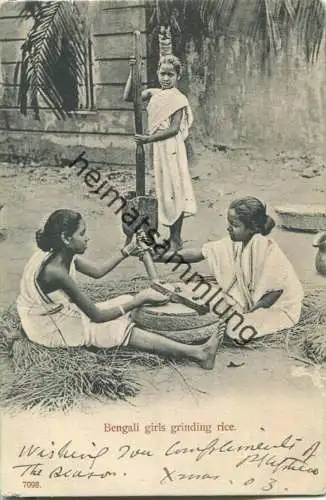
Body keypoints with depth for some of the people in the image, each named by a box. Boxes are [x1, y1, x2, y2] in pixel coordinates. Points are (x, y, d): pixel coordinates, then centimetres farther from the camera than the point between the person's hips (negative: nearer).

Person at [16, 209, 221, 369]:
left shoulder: (64, 256, -6)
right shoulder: (55, 271, -32)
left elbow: (98, 271, 11)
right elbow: (96, 316, -27)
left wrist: (129, 250, 6)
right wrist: (139, 299, -23)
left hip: (64, 313, 9)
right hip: (52, 330, -9)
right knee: (120, 328, -16)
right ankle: (196, 353, -17)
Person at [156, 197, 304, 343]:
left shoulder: (266, 248, -29)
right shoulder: (233, 242, -10)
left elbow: (276, 290, -21)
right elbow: (198, 254, -11)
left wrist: (249, 313, -18)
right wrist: (162, 257, -21)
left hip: (277, 306, -6)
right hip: (248, 297, 6)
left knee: (240, 333, -25)